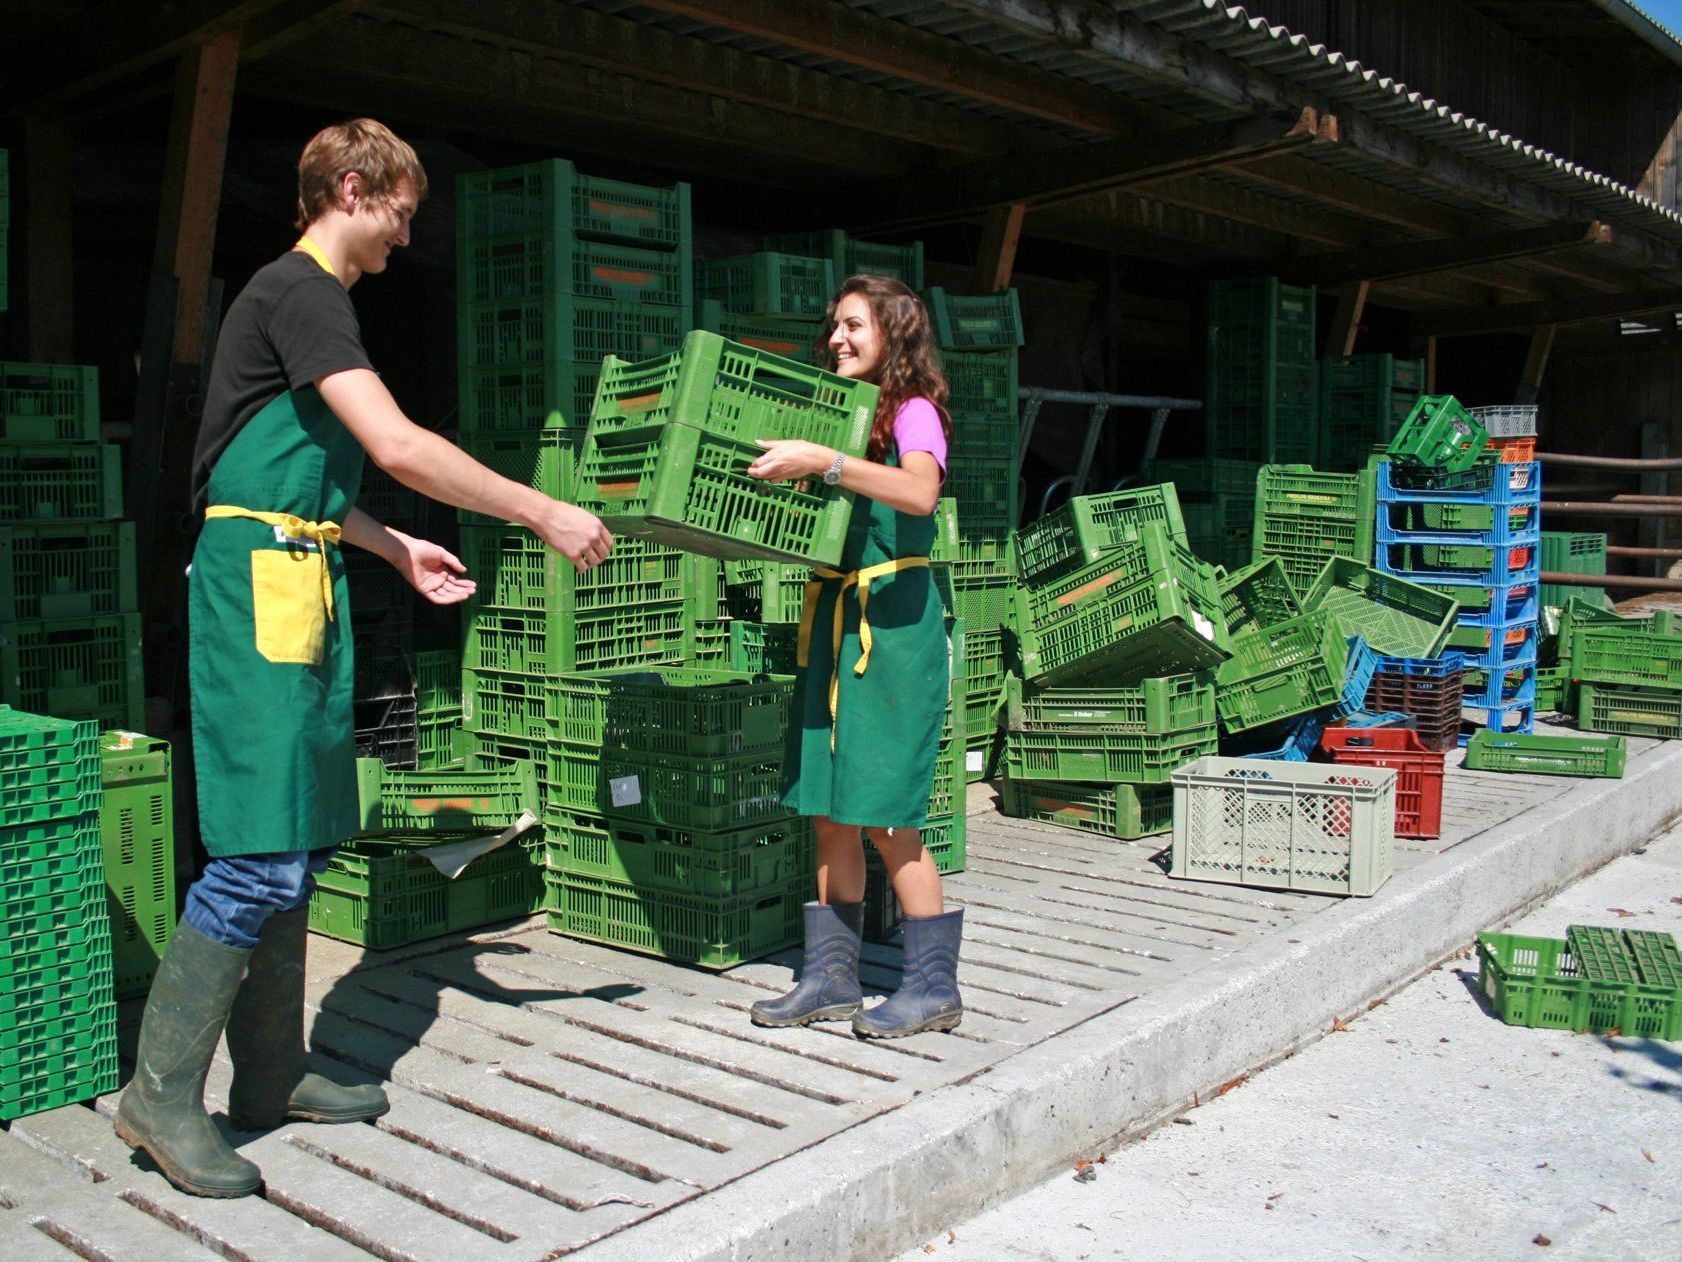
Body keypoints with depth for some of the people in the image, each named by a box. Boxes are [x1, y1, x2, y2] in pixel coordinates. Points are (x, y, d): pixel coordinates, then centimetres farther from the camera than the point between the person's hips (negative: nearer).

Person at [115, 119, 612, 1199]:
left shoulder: (308, 296, 22)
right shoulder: (300, 291, -10)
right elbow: (400, 448, -21)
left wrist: (398, 549, 24)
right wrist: (546, 515, -16)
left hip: (300, 582, 10)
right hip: (263, 581, -10)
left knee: (296, 845, 10)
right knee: (261, 852, -10)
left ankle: (271, 1074, 19)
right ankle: (163, 1094, 0)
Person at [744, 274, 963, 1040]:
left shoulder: (912, 410, -5)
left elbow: (921, 493, -26)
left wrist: (822, 462, -30)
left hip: (894, 624, -7)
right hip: (830, 619, 7)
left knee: (883, 815, -5)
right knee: (829, 810, 8)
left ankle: (933, 986, 8)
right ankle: (831, 977, 18)